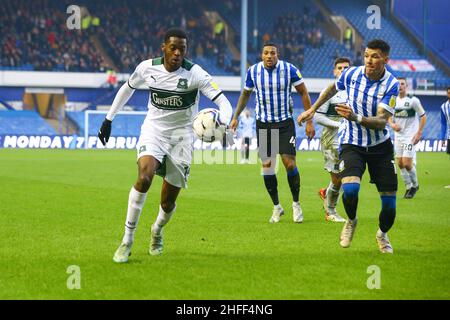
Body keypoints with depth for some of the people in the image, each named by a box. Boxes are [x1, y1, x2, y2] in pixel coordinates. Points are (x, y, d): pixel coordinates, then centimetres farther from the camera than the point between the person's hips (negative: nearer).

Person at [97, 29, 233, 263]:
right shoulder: (147, 68, -7)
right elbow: (127, 88, 14)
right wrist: (109, 119, 17)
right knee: (144, 178, -29)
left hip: (181, 136, 0)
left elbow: (223, 102, -21)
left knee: (168, 202, 4)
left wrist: (223, 123, -42)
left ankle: (157, 230, 41)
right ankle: (127, 241, -19)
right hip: (153, 130, 0)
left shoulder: (194, 73, -16)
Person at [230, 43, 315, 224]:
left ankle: (296, 204, 12)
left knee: (290, 164, -8)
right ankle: (276, 207, 13)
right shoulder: (253, 71, -4)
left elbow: (304, 93, -2)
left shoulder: (289, 70, -12)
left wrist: (309, 121, -4)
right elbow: (246, 94, 14)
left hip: (285, 122, -2)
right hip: (263, 124, 2)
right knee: (267, 165, 0)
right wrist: (236, 116, 12)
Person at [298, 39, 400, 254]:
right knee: (350, 189, -27)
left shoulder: (391, 84, -15)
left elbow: (381, 121, -25)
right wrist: (312, 109, 22)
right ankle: (351, 221, 7)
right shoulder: (351, 74, -8)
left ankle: (383, 234, 32)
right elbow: (333, 88, 17)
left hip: (380, 145, 0)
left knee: (389, 202, -2)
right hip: (352, 144, 0)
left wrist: (355, 118, -41)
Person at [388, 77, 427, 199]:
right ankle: (409, 187, 19)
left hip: (410, 137, -6)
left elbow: (423, 116, -5)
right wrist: (392, 124, -7)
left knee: (407, 163, -12)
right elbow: (390, 117, 16)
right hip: (398, 136, 6)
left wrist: (419, 133, -11)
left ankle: (415, 185, 11)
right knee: (400, 163, 5)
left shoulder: (413, 100, -10)